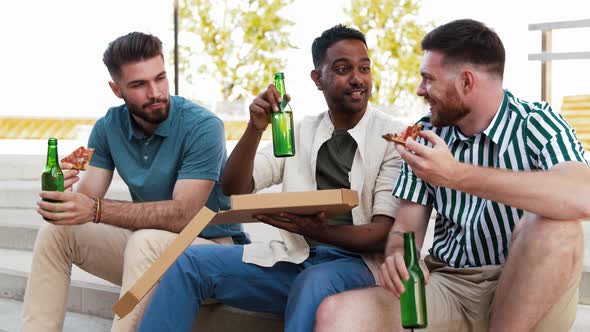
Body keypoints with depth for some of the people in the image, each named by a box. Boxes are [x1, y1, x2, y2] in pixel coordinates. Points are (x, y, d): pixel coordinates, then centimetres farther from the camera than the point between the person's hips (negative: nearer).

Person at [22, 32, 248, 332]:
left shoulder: (202, 127, -20)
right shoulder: (108, 127, 0)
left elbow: (183, 214, -27)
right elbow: (87, 200, -6)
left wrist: (97, 210, -36)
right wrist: (62, 195, -31)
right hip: (148, 250, 6)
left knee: (147, 241, -35)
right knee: (55, 231, -10)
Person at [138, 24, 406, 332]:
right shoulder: (299, 132, 13)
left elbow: (386, 232, -7)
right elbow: (234, 188, 6)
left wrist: (319, 231, -25)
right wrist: (255, 128, -11)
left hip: (353, 263, -4)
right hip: (294, 258, 4)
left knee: (314, 283, -40)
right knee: (189, 264, -15)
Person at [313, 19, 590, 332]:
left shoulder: (536, 123, -8)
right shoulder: (426, 135, 6)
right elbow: (408, 225, 5)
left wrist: (457, 175, -31)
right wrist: (398, 255, -21)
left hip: (529, 293, -1)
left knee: (554, 225, -34)